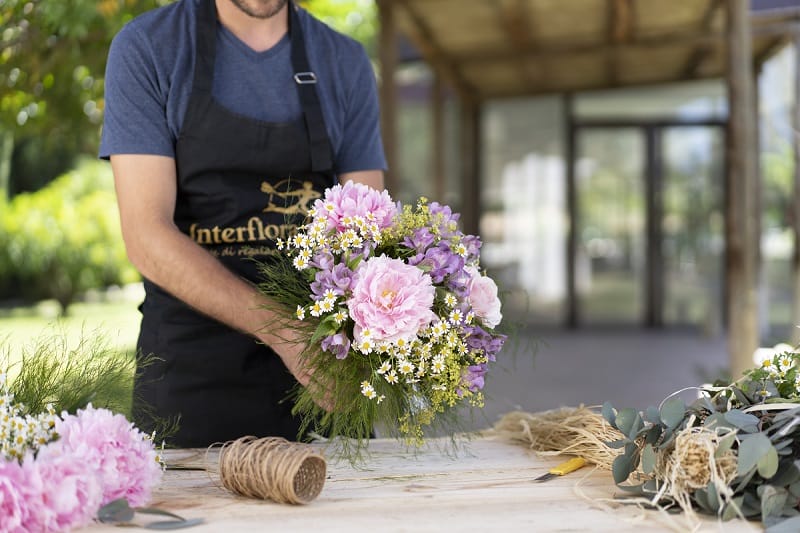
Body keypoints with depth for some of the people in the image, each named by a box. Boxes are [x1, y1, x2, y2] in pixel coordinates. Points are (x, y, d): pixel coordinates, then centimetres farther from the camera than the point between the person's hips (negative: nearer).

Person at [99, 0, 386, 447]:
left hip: (324, 365, 3)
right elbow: (147, 236, -14)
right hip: (192, 367, -2)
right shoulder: (146, 49, -7)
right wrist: (279, 328, -26)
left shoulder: (346, 62, 3)